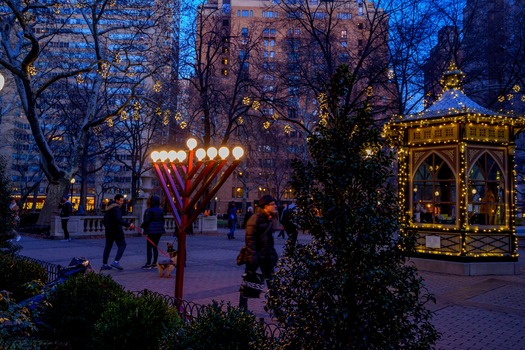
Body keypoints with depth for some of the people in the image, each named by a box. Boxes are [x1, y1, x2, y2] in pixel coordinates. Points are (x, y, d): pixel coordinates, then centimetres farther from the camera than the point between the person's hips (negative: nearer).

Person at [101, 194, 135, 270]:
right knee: (122, 245, -2)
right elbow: (118, 220, -27)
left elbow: (105, 219, 25)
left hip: (108, 230, 9)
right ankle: (116, 262, -13)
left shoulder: (109, 208, 17)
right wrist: (128, 224, -30)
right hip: (116, 230, -9)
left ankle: (104, 264, 13)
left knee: (108, 246, 12)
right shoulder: (116, 208, -15)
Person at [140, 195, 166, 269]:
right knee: (155, 246, 13)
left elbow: (146, 221, -15)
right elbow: (163, 220, 12)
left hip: (151, 231, -7)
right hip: (159, 230, 7)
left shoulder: (149, 210, -13)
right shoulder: (161, 210, 7)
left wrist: (143, 227, -1)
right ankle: (154, 263, 16)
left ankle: (148, 264, -1)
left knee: (149, 247, -1)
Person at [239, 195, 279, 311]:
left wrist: (273, 254, 14)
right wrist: (252, 256, -24)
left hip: (266, 257, 8)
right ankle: (242, 307, 19)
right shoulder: (255, 219, -17)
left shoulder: (269, 219, 9)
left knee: (272, 283, 10)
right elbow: (250, 239, -21)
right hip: (255, 256, -8)